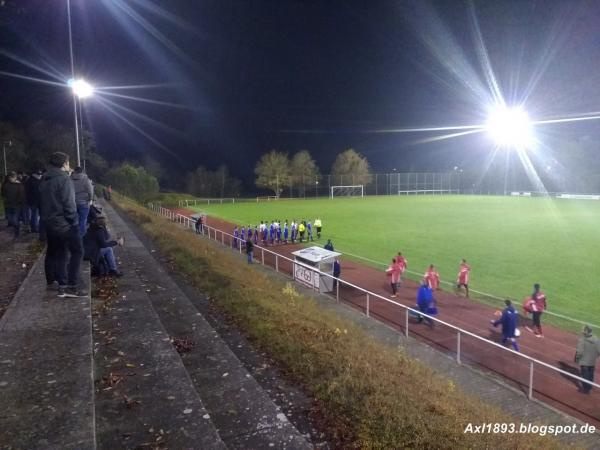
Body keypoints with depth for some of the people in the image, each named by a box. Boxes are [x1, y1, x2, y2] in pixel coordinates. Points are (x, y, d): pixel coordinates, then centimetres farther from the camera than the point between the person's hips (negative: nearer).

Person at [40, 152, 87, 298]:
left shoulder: (45, 179, 12)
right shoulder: (64, 178, -15)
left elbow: (44, 202, 17)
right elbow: (69, 203, -19)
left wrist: (45, 218, 22)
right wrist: (74, 222, -14)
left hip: (49, 222, 9)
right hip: (64, 223, -9)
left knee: (54, 252, 18)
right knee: (77, 251, -5)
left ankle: (51, 280, 28)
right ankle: (72, 286, -10)